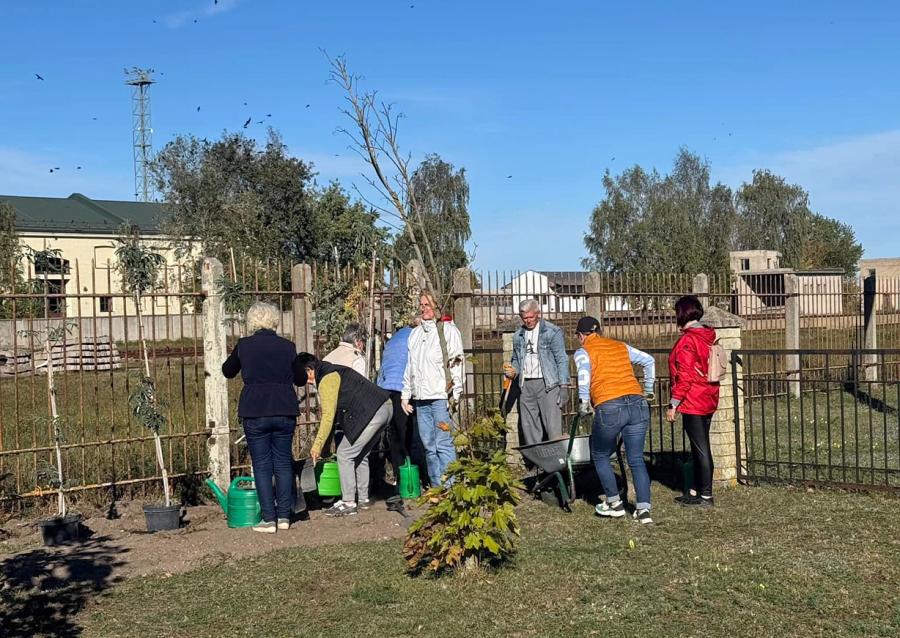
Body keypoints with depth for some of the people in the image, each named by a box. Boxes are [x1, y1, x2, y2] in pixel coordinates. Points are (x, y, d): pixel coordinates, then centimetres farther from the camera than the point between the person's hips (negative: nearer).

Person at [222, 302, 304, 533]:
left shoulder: (244, 345, -2)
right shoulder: (287, 346, 2)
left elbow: (227, 371, 15)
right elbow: (301, 379, 13)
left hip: (255, 413, -2)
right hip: (285, 411, 2)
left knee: (262, 465, 4)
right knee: (283, 462, 12)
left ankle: (269, 520, 3)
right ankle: (284, 516, 13)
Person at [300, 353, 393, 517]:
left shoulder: (326, 380, -9)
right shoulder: (333, 371, 22)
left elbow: (328, 415, -15)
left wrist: (317, 446, -11)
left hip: (370, 413, -11)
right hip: (385, 407, 11)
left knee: (345, 454, -2)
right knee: (360, 455, 20)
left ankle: (348, 503, 2)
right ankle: (363, 499, 27)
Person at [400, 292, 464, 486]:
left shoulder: (448, 330, 3)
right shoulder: (414, 334, 20)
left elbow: (456, 363, -3)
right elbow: (409, 366, 23)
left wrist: (455, 394, -11)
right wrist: (405, 395, 17)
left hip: (441, 397, -6)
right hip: (420, 398, 6)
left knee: (443, 444, -10)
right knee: (429, 446, 7)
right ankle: (436, 487, 12)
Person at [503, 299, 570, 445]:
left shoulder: (553, 332, 0)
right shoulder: (518, 335, 15)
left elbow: (561, 360, -3)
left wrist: (563, 386, -10)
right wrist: (513, 370, 3)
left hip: (547, 385, -5)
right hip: (526, 385, 5)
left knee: (553, 428, -9)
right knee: (529, 428, 6)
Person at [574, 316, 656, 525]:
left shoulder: (583, 351, 8)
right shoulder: (621, 346, 22)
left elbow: (584, 371, -13)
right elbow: (649, 361, 22)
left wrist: (584, 402, -8)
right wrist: (648, 390, 30)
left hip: (609, 408, -4)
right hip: (637, 404, 4)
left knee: (600, 456, 18)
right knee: (637, 459, 9)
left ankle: (615, 504, 21)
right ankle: (643, 509, 0)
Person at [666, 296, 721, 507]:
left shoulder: (687, 340, -17)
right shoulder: (708, 336, 9)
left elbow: (684, 376, -20)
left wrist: (673, 404, -15)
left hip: (693, 402, -9)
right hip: (708, 401, 9)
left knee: (701, 449, -2)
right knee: (700, 447, 16)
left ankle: (706, 496, 5)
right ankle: (695, 491, 26)